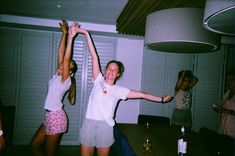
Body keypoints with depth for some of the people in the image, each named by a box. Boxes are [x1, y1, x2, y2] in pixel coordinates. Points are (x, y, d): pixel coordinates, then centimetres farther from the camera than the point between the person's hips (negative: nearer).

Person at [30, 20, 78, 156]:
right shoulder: (58, 75, 7)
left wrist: (70, 37, -28)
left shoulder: (65, 80, -13)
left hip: (56, 116, -8)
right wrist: (64, 33, 1)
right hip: (50, 115, 8)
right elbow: (61, 53, 3)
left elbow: (66, 58, -26)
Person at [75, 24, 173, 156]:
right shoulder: (98, 81, 4)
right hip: (89, 124, 0)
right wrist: (86, 34, 2)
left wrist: (161, 99, 5)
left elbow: (141, 94, 6)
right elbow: (94, 57, -1)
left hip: (105, 127, 0)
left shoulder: (119, 90, 5)